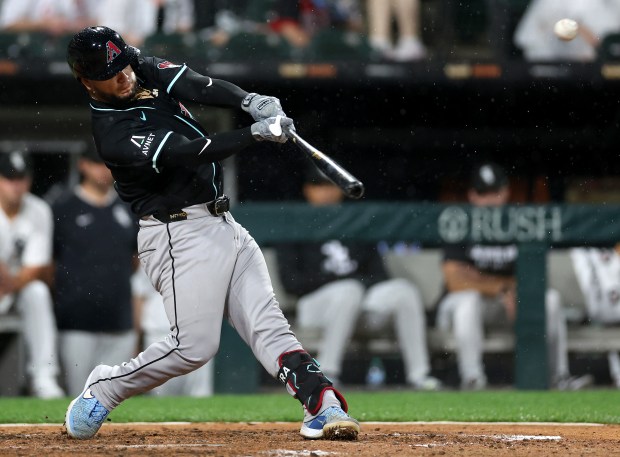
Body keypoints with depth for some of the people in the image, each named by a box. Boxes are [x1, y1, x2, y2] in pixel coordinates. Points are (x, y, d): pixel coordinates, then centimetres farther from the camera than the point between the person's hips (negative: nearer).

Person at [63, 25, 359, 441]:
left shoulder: (147, 71, 6)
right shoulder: (115, 135, -18)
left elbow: (200, 86, -7)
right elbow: (189, 152, -26)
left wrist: (250, 101, -26)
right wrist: (258, 132, -32)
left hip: (223, 223, 8)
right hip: (181, 235, -8)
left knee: (268, 323, -4)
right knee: (195, 344, -13)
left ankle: (322, 405, -15)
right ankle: (103, 388, 6)